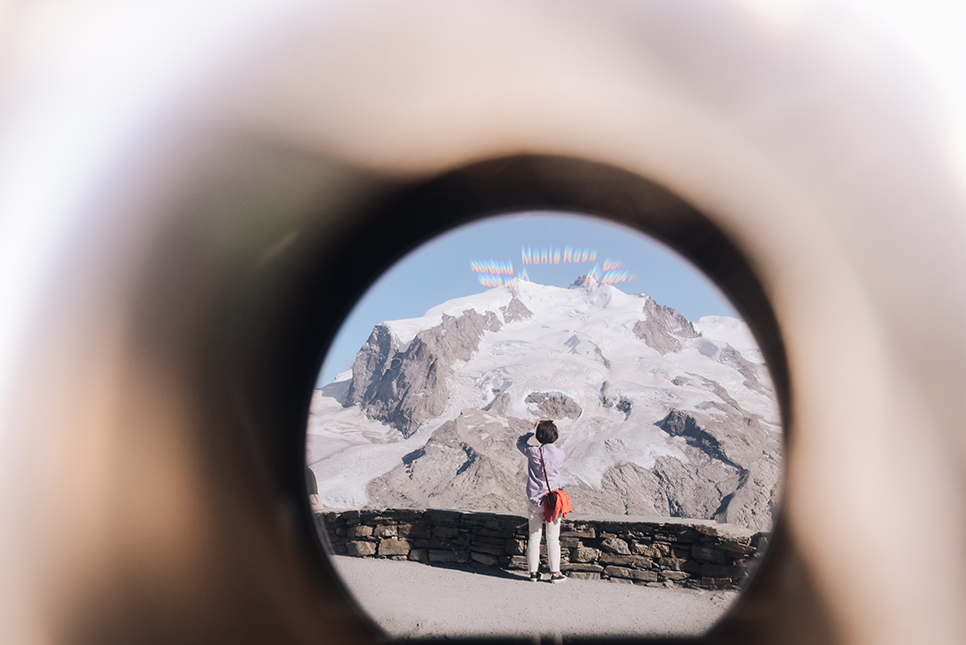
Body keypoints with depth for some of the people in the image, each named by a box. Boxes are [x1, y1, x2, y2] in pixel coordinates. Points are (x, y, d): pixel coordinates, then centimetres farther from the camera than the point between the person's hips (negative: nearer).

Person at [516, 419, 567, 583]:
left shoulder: (533, 452, -11)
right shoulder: (559, 453, -8)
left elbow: (520, 442, 9)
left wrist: (533, 431, 16)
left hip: (535, 500, 0)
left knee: (534, 537, 9)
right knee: (553, 537, 6)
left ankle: (533, 572, 14)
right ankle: (555, 573, 10)